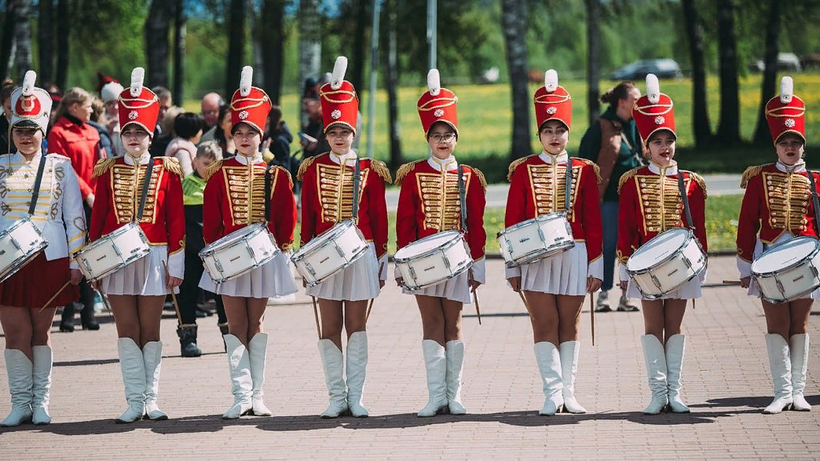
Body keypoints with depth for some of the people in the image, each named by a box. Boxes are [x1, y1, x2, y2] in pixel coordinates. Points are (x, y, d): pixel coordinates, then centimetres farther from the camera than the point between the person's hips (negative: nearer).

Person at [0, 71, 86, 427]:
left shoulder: (60, 167, 6)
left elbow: (75, 217, 6)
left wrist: (76, 261, 2)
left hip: (49, 260, 0)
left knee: (41, 330, 5)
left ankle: (41, 402, 12)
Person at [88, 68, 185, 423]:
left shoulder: (166, 172, 2)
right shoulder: (108, 171, 6)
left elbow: (176, 220, 2)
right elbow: (98, 218, 7)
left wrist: (176, 265, -2)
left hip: (153, 258, -1)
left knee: (150, 330, 3)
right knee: (127, 330, 1)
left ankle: (151, 399, 8)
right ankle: (135, 401, 3)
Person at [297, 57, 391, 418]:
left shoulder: (370, 171, 2)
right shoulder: (313, 169, 4)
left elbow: (379, 219, 4)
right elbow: (306, 218, 7)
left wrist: (381, 262, 2)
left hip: (361, 253, -1)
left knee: (356, 326, 3)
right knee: (330, 327, 3)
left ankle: (356, 396, 6)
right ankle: (337, 397, 8)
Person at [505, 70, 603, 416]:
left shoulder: (584, 171, 5)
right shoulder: (523, 170, 3)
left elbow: (593, 221, 6)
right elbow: (512, 221, 3)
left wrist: (595, 266, 2)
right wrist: (513, 267, 0)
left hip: (574, 256, 1)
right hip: (536, 257, -1)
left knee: (569, 324, 6)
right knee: (545, 324, -3)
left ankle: (568, 392, 10)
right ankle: (553, 393, -3)